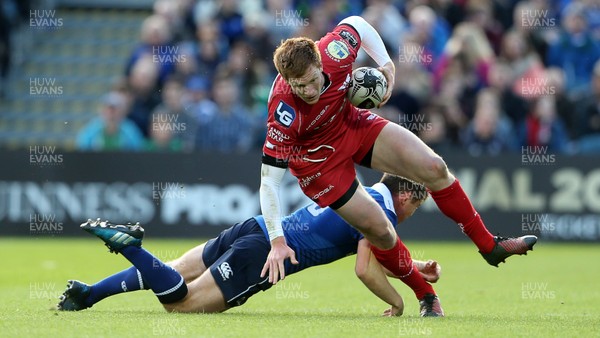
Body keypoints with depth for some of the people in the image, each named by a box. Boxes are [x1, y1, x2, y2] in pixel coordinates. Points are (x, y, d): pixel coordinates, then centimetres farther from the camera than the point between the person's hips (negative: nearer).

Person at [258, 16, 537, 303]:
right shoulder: (284, 114, -39)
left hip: (354, 124, 5)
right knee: (380, 231, -10)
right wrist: (277, 242, -36)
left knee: (434, 168, -3)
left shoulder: (333, 51, -29)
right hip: (320, 161, -5)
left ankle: (489, 246, 15)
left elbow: (356, 24, -3)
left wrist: (386, 64, -12)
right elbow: (269, 182, -34)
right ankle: (426, 296, 17)